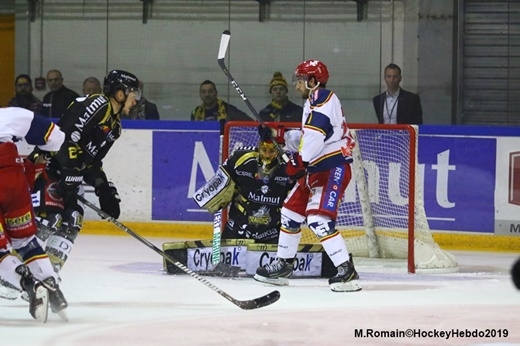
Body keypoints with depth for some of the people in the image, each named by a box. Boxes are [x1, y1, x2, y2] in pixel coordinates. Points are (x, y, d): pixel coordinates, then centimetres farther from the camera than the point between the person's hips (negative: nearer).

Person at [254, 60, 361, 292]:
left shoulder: (322, 98, -14)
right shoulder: (314, 102, 20)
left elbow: (317, 132, -28)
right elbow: (306, 137, 23)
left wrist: (301, 160, -28)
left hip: (333, 169, -11)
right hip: (316, 170, 11)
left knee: (318, 220, -23)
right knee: (290, 212, 18)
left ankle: (347, 272, -25)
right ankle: (283, 266, 32)